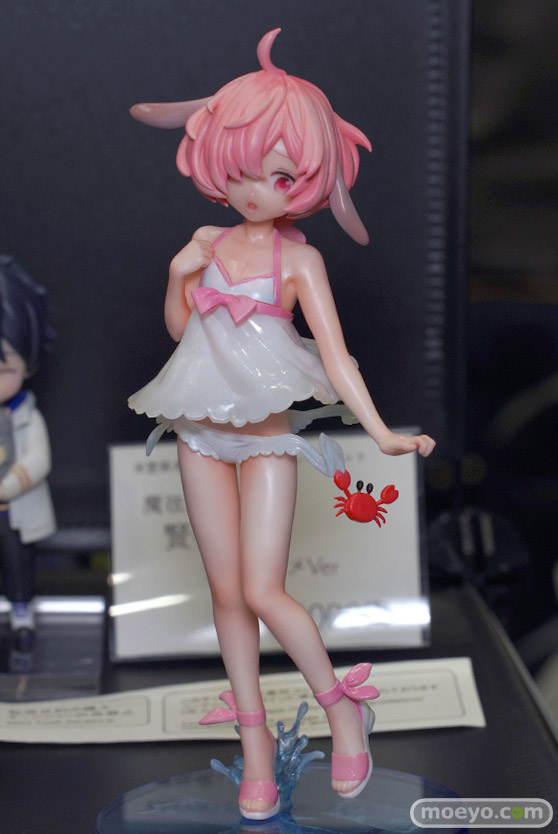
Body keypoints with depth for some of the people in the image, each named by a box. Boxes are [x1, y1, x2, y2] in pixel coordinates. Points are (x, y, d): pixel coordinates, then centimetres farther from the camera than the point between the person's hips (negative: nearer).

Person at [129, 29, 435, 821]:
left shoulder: (299, 258, -8)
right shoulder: (210, 243, 5)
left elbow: (334, 350, -12)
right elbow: (180, 327, 14)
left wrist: (381, 431, -22)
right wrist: (177, 273, -5)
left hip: (267, 435, -4)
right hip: (201, 433, 5)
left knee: (263, 590, -12)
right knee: (226, 591, 7)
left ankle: (341, 705, 11)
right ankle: (255, 738, 19)